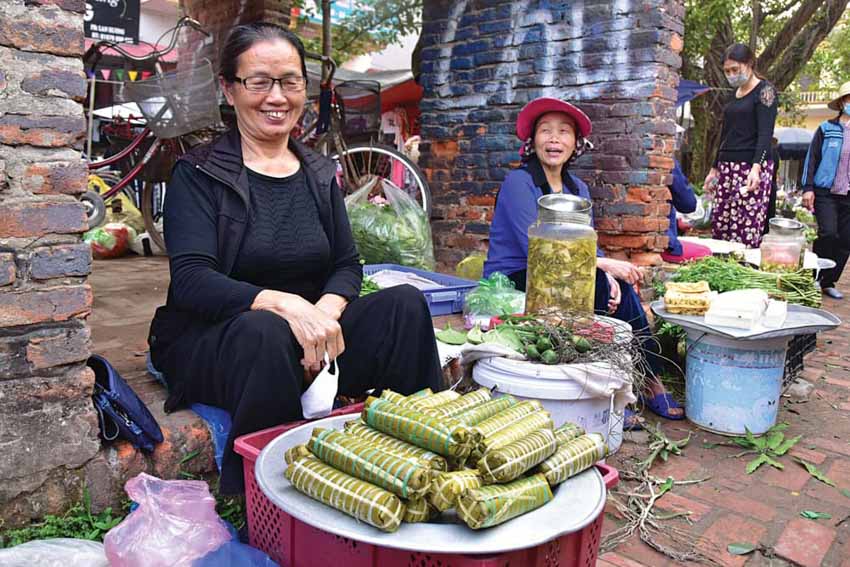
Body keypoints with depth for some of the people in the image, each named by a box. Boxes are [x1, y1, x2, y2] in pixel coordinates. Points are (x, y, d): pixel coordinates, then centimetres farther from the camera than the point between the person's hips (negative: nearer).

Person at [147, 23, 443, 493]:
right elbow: (191, 281, -16)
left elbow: (347, 266, 5)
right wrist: (284, 304, -32)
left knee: (405, 304, -18)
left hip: (306, 338, 4)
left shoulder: (320, 173, 11)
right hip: (210, 343, -3)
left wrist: (324, 312, -18)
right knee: (264, 331, -38)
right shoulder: (198, 173, -4)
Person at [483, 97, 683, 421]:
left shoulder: (578, 188, 10)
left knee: (616, 287, -17)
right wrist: (605, 265, -22)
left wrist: (607, 277, -19)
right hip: (511, 284, -7)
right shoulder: (518, 182, -13)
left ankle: (649, 382, -8)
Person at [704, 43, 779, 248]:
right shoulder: (734, 94, 18)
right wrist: (715, 168, 22)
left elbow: (765, 133, -13)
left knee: (747, 229, -12)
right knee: (719, 227, 1)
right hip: (728, 167, 7)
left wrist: (756, 168, -26)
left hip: (752, 167, -7)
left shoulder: (765, 91, -3)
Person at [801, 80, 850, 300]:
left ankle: (828, 282, 15)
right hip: (825, 193, -3)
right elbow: (812, 159, 2)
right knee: (828, 234, -16)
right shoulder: (827, 129, 3)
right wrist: (807, 188, -6)